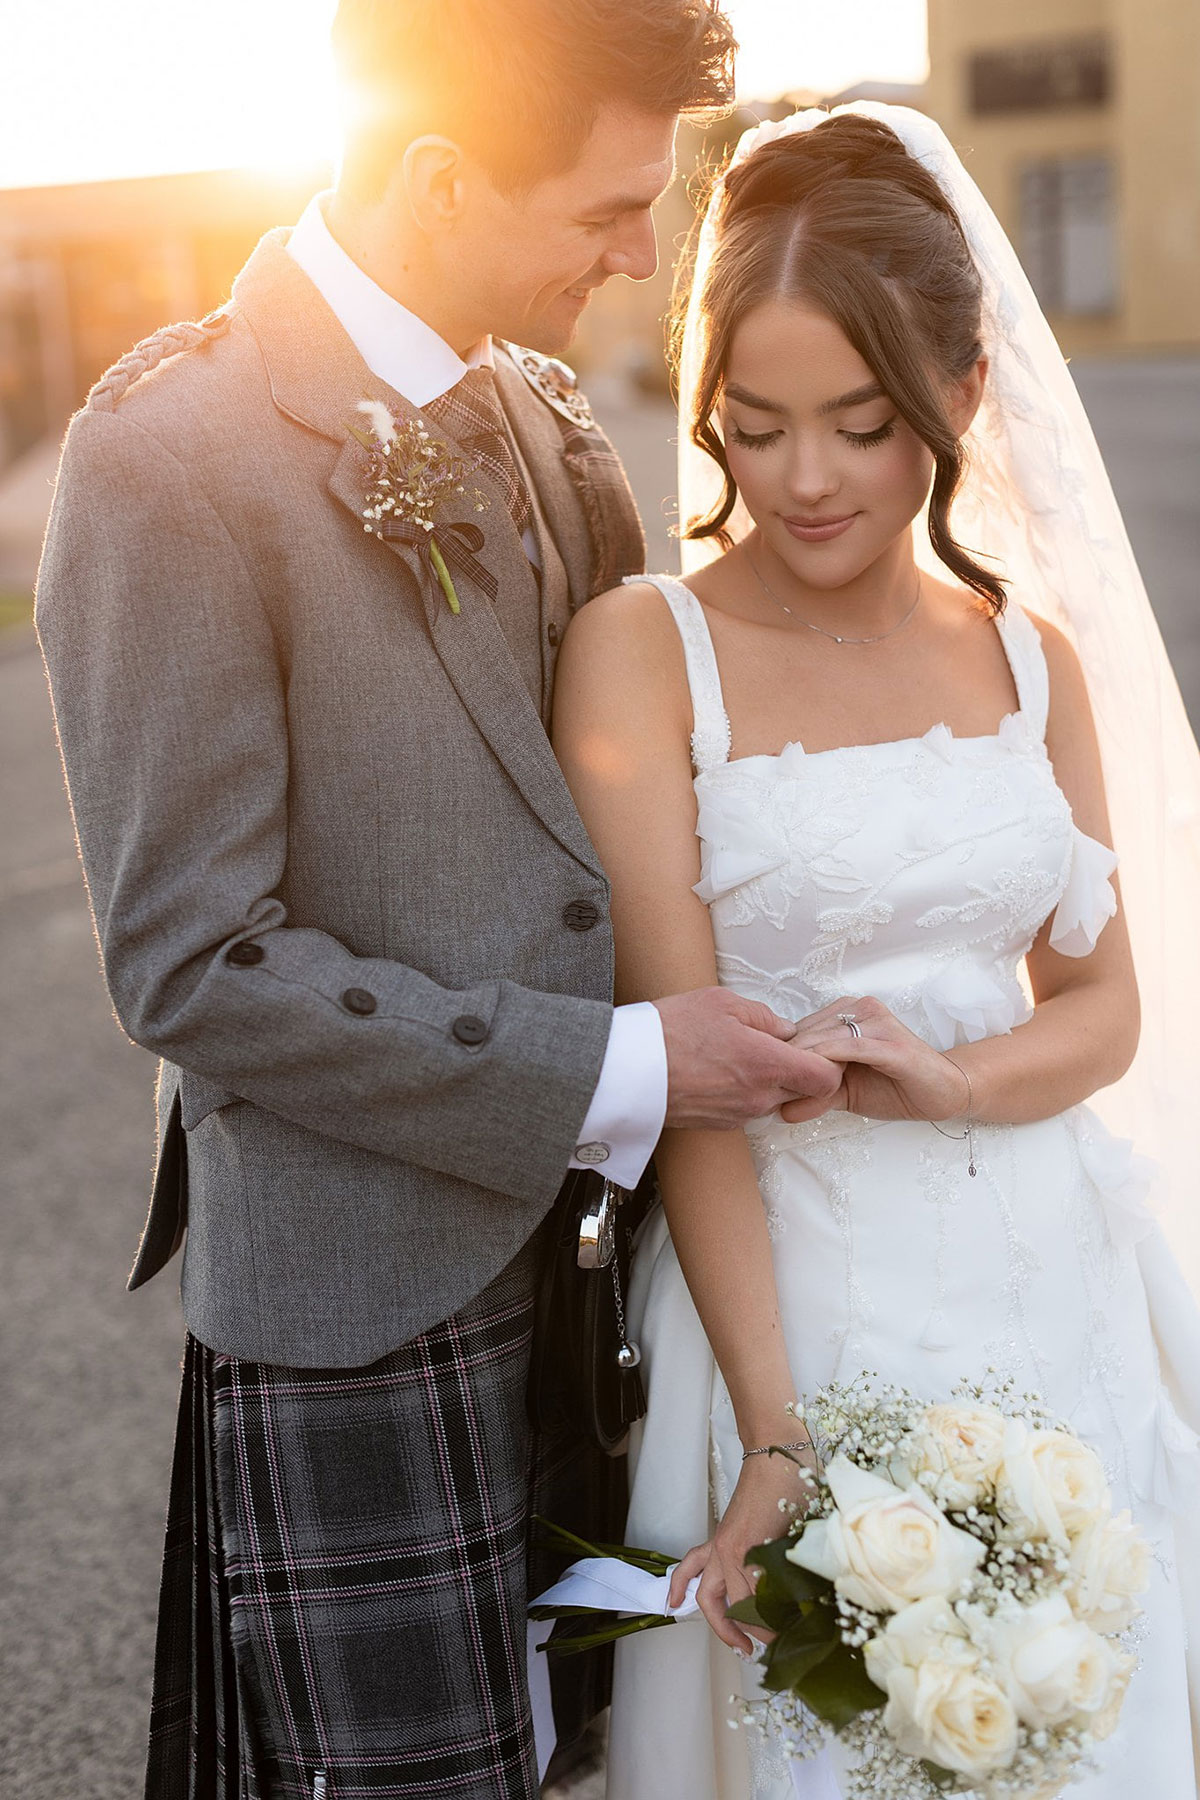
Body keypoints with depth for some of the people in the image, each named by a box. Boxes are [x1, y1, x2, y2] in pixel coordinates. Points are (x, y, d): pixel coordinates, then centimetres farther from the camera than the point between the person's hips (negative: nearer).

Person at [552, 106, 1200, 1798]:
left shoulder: (1030, 651, 5)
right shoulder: (642, 650, -9)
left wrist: (948, 1080, -14)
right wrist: (774, 1435, -18)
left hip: (1053, 1289, 4)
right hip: (788, 1291, -4)